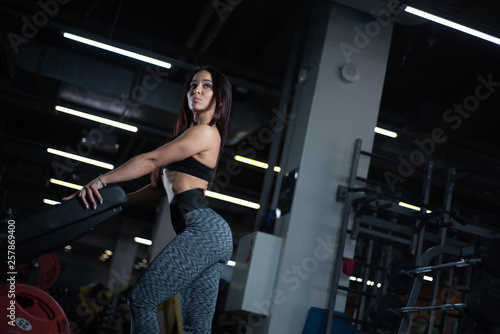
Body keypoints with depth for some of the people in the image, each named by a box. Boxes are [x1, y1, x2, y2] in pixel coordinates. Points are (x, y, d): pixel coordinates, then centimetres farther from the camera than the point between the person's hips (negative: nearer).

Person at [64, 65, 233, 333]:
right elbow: (162, 187, 29)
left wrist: (101, 181, -5)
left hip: (203, 229, -10)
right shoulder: (196, 136, 29)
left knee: (141, 300, -11)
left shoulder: (204, 132, -1)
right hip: (216, 238, 10)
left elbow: (151, 160, -6)